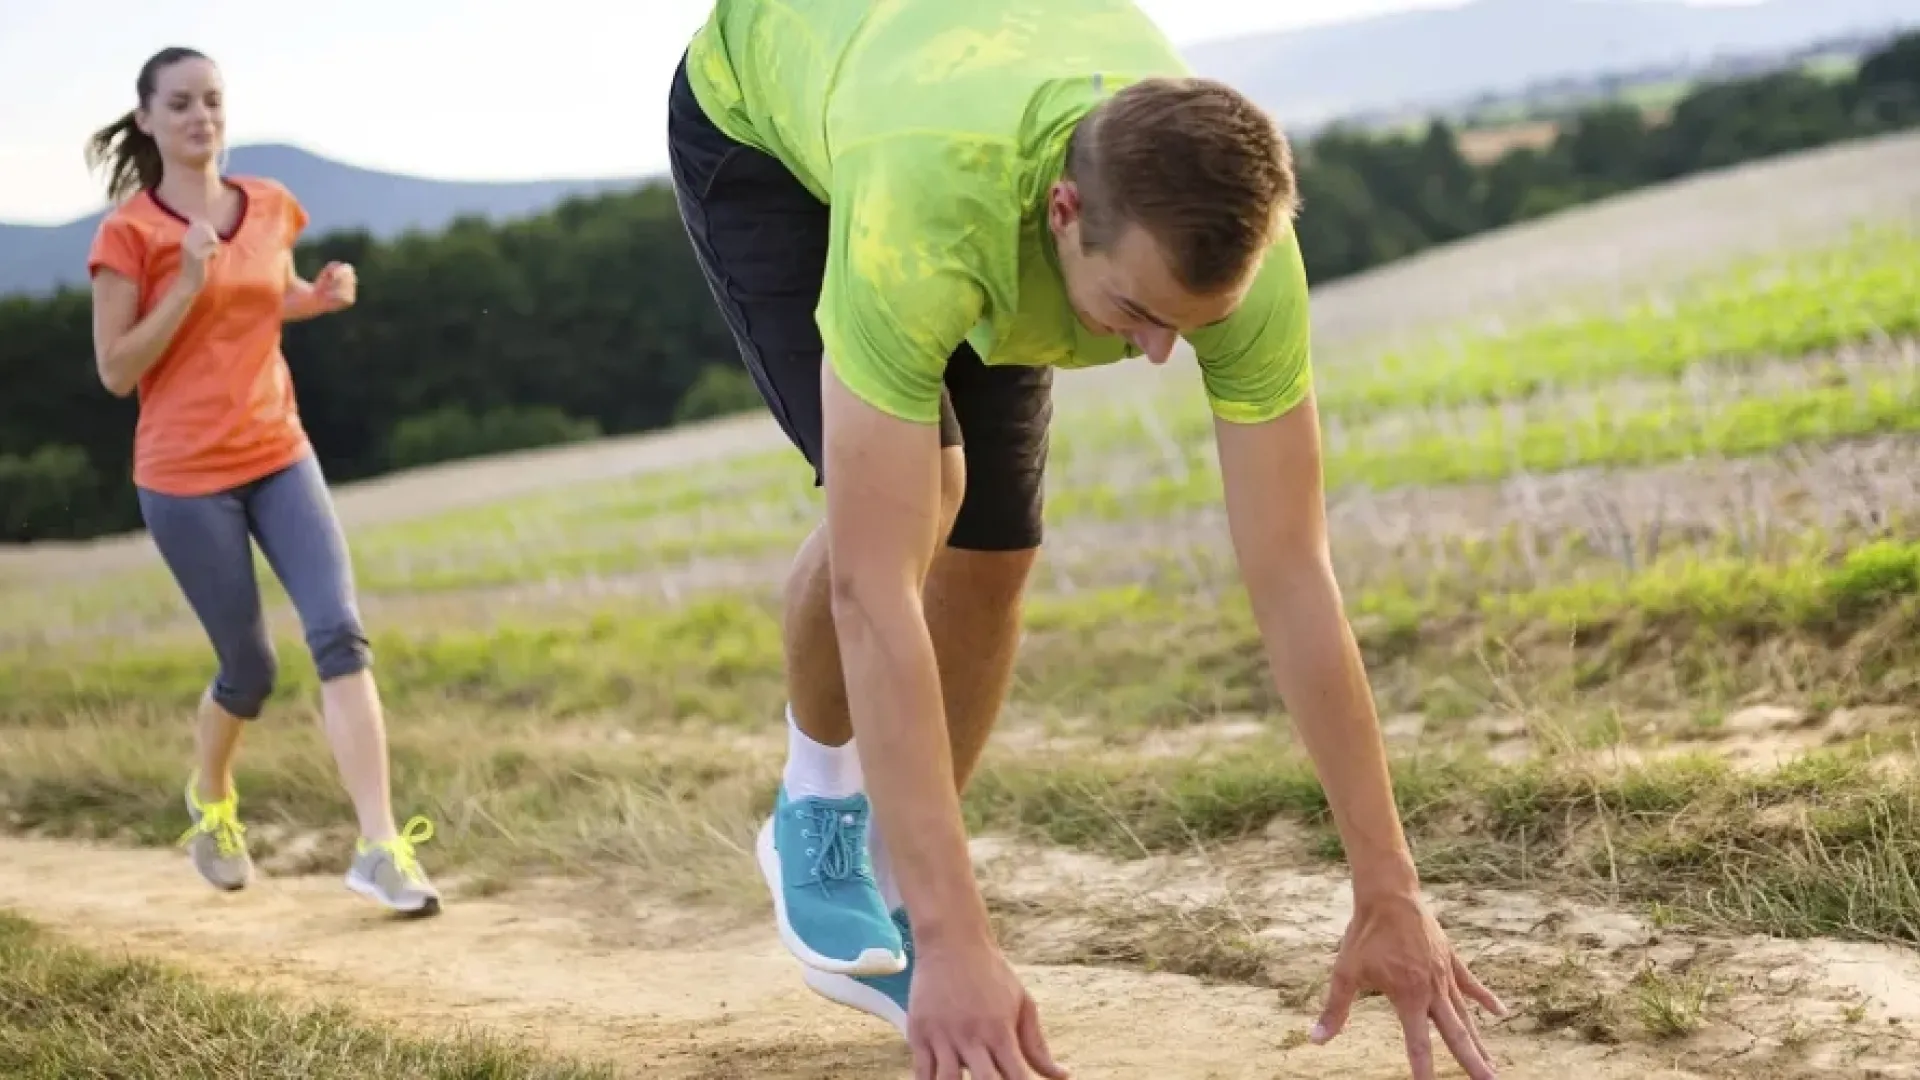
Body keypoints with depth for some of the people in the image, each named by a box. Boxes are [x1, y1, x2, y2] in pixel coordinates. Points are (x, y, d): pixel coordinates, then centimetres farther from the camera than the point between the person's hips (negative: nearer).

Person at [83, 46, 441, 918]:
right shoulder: (129, 232, -10)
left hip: (280, 456, 4)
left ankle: (380, 848, -15)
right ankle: (210, 803, 37)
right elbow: (116, 372, -12)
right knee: (250, 668, 4)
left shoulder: (270, 207, 5)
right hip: (185, 477, -4)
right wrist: (189, 284, -22)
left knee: (340, 632, -13)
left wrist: (323, 295, 2)